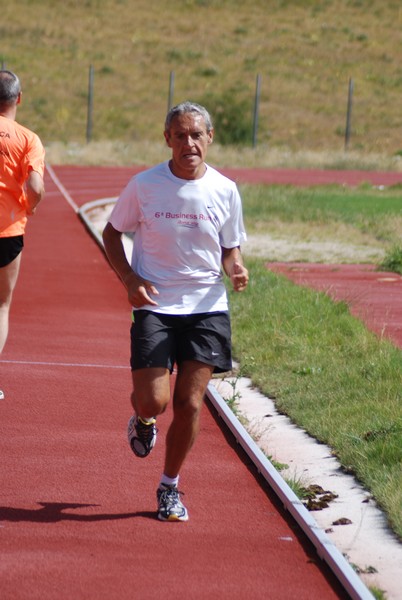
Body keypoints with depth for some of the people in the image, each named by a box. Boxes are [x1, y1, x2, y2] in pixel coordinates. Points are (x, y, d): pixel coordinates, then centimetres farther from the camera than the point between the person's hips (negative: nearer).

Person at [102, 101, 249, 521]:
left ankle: (170, 487, 17)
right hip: (155, 305, -1)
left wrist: (236, 269, -12)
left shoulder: (224, 191, 0)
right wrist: (130, 279, -8)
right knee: (153, 401, -13)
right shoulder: (144, 186, -5)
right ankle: (143, 419, 27)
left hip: (207, 307, 2)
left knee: (189, 402, -2)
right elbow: (112, 233, 7)